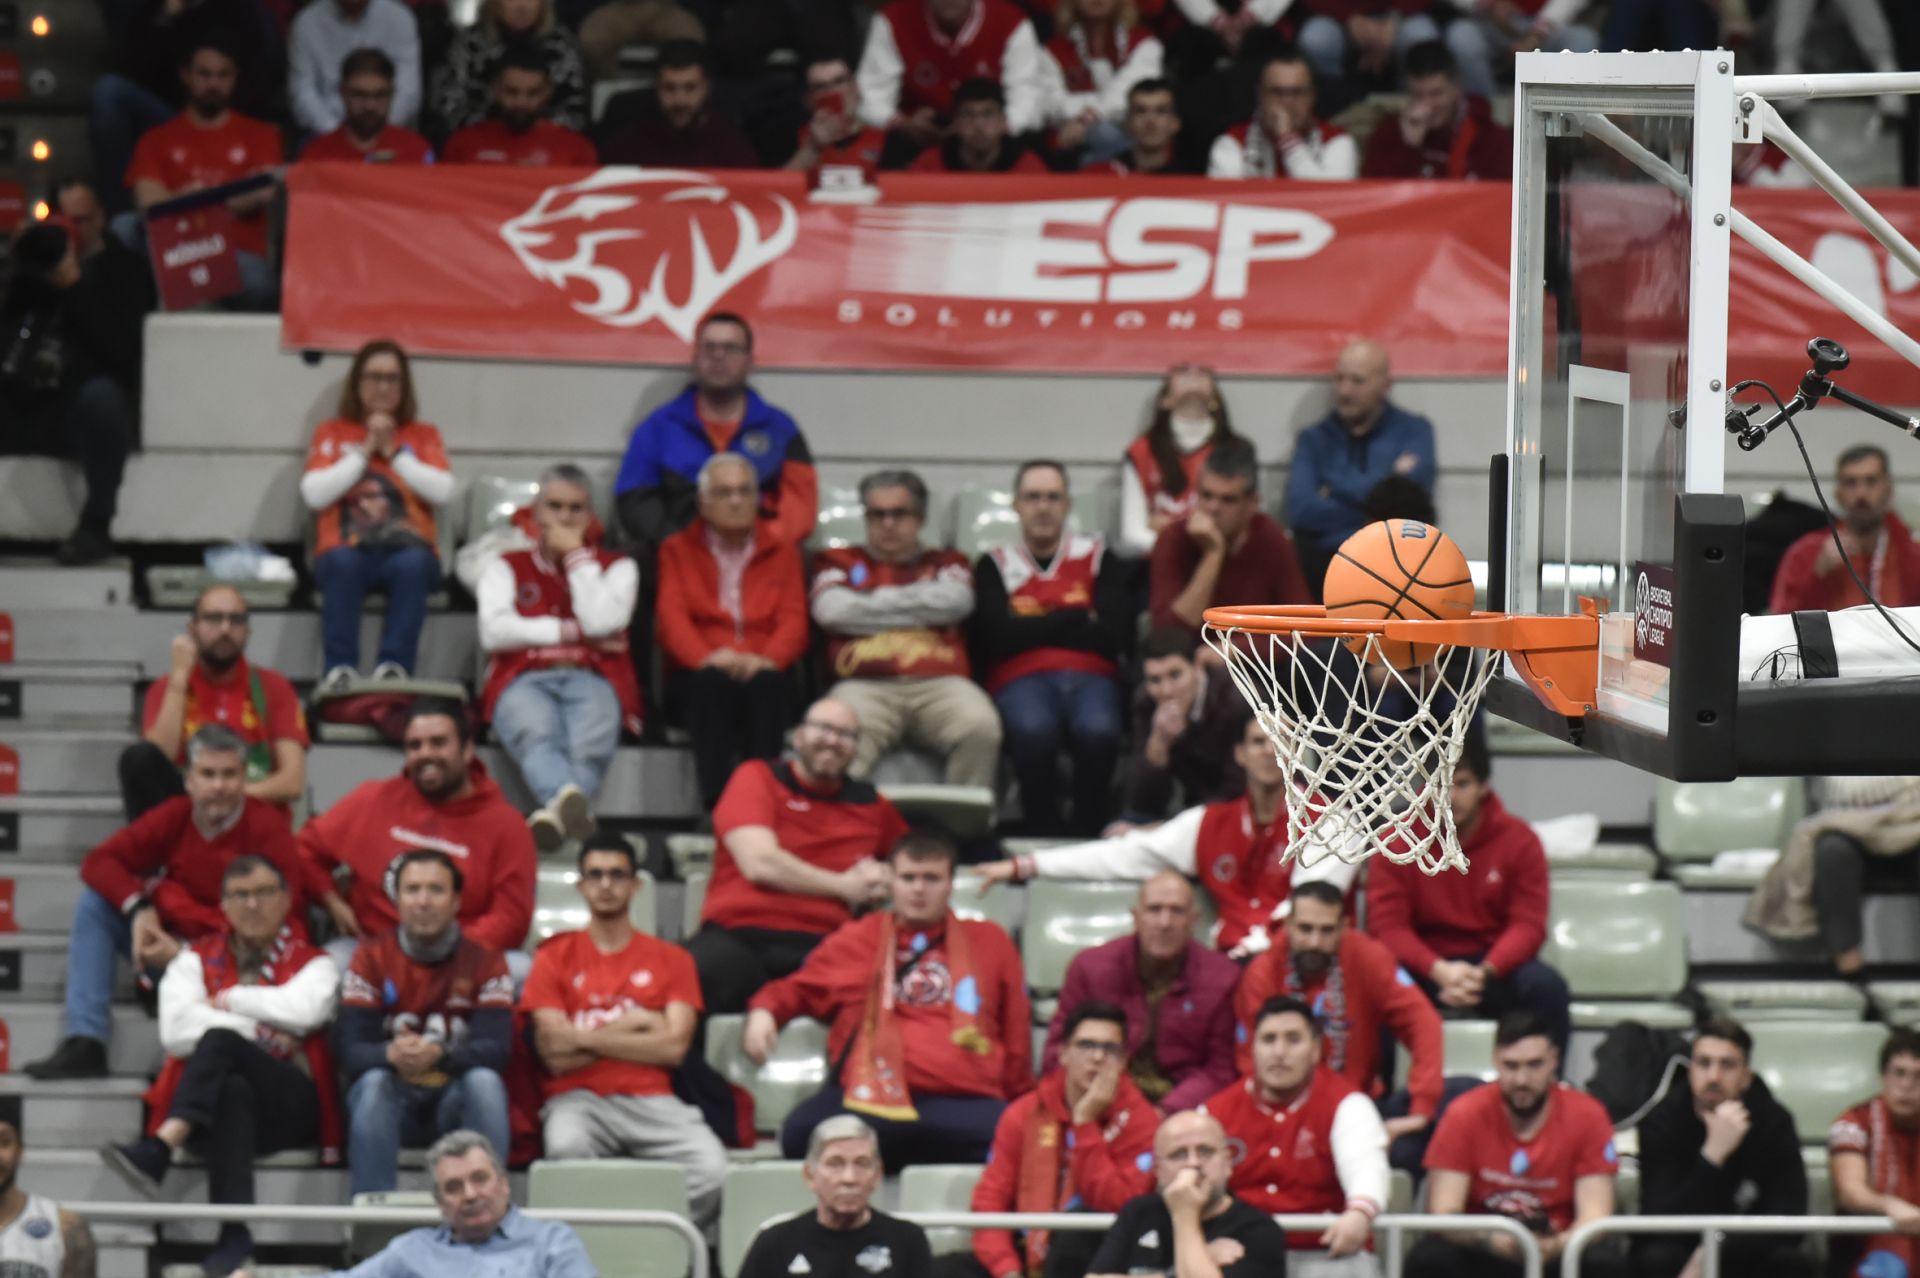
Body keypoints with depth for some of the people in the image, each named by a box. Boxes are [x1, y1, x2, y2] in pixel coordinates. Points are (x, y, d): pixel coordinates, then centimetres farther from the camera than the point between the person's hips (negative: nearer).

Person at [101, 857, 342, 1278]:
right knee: (231, 1090, -39)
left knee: (219, 1042, -32)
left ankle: (157, 1151, -50)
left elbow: (303, 1009, -8)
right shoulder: (196, 959, 21)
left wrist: (228, 1001, 2)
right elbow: (176, 1030, 1)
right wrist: (262, 1031, -5)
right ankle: (234, 1236, -51)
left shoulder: (313, 963, 17)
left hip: (290, 1106, -1)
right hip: (216, 1105, 1)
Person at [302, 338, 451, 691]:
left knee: (413, 564, -37)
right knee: (342, 564, -38)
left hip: (408, 546, 0)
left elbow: (442, 491, 3)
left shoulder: (424, 436, 21)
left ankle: (394, 666, -40)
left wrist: (393, 452, 2)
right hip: (348, 547, 0)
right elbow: (314, 494, 3)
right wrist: (364, 451, 2)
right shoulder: (332, 433, 20)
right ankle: (340, 668, -41)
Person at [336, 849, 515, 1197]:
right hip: (393, 1102, 0)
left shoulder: (484, 962, -1)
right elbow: (349, 1050, -10)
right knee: (373, 1083, -32)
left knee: (485, 1081, -31)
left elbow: (495, 1048, -15)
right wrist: (391, 1054, -34)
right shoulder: (371, 960, 0)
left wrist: (439, 1055, -36)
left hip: (457, 1102, 0)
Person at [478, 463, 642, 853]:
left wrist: (576, 555, 8)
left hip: (591, 680, 1)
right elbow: (494, 631, 5)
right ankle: (570, 801, -69)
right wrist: (570, 632, 3)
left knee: (590, 747, -38)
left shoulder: (617, 567, 23)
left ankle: (554, 813, -65)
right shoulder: (507, 568, 25)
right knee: (537, 734, -40)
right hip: (523, 681, -1)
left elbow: (602, 622, 0)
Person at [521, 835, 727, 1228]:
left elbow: (673, 1047, 1)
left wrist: (587, 1038, -3)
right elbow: (556, 1057, 0)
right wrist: (629, 1027, 1)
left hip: (651, 1101, 1)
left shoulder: (670, 960, 15)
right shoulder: (556, 956, 11)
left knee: (712, 1169, -29)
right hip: (579, 1098, -1)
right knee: (567, 1148, -39)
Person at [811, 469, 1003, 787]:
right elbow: (831, 609, 3)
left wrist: (875, 601, 8)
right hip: (866, 686, -1)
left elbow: (955, 601, 2)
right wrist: (917, 610, 9)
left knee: (981, 727, -33)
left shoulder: (947, 563, 26)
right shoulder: (839, 562, 25)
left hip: (939, 683, 1)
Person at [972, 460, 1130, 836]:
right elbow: (998, 638, -3)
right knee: (1033, 729, -38)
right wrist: (1078, 620, 2)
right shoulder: (994, 566, 15)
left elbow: (1116, 634, 2)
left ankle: (1086, 837, -23)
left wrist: (1038, 628, 2)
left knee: (1098, 730, -36)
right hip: (1021, 680, -1)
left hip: (1091, 676, 1)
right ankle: (1046, 837, -26)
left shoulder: (1098, 559, 18)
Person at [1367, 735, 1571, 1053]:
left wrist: (1483, 973, -27)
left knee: (1547, 987, -30)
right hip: (1425, 964, -1)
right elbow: (1387, 924, -9)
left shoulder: (1519, 839, -2)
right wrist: (1439, 971, -27)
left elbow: (1528, 925, -6)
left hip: (1494, 964, 1)